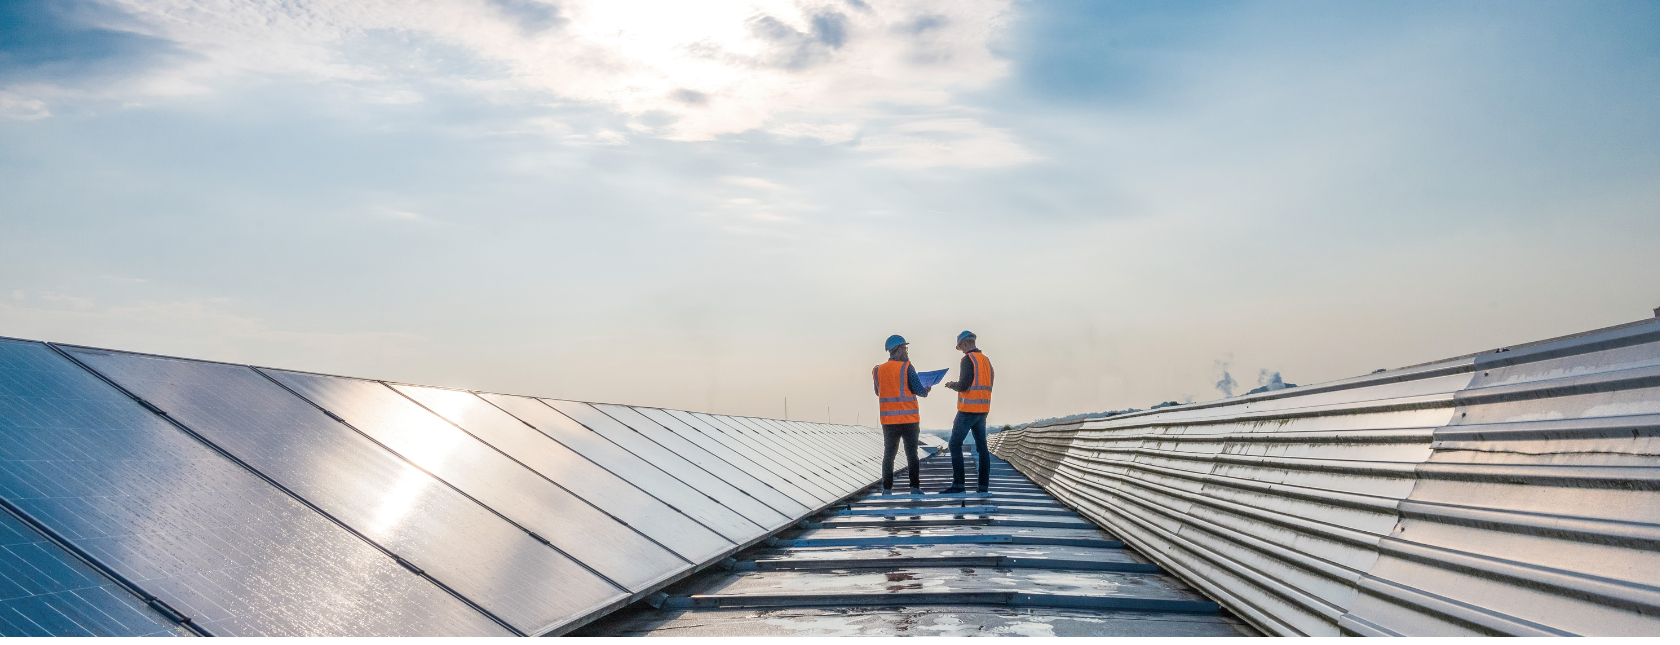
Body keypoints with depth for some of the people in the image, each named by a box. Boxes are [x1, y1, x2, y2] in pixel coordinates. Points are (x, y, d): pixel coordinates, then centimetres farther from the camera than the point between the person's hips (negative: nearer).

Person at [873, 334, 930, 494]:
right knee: (911, 454, 5)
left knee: (889, 454, 11)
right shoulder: (907, 368, -10)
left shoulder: (879, 370, 3)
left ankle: (887, 488, 7)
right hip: (909, 420, -3)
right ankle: (914, 487, 2)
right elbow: (919, 390, -10)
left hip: (888, 420, 3)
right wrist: (925, 390, 11)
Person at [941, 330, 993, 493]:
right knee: (981, 446, 9)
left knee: (955, 445, -4)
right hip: (983, 409, 8)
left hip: (968, 409, -8)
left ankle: (958, 484, -10)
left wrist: (952, 385, 2)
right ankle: (983, 485, 8)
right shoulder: (986, 360, 13)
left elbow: (964, 385, -19)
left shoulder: (968, 359, -12)